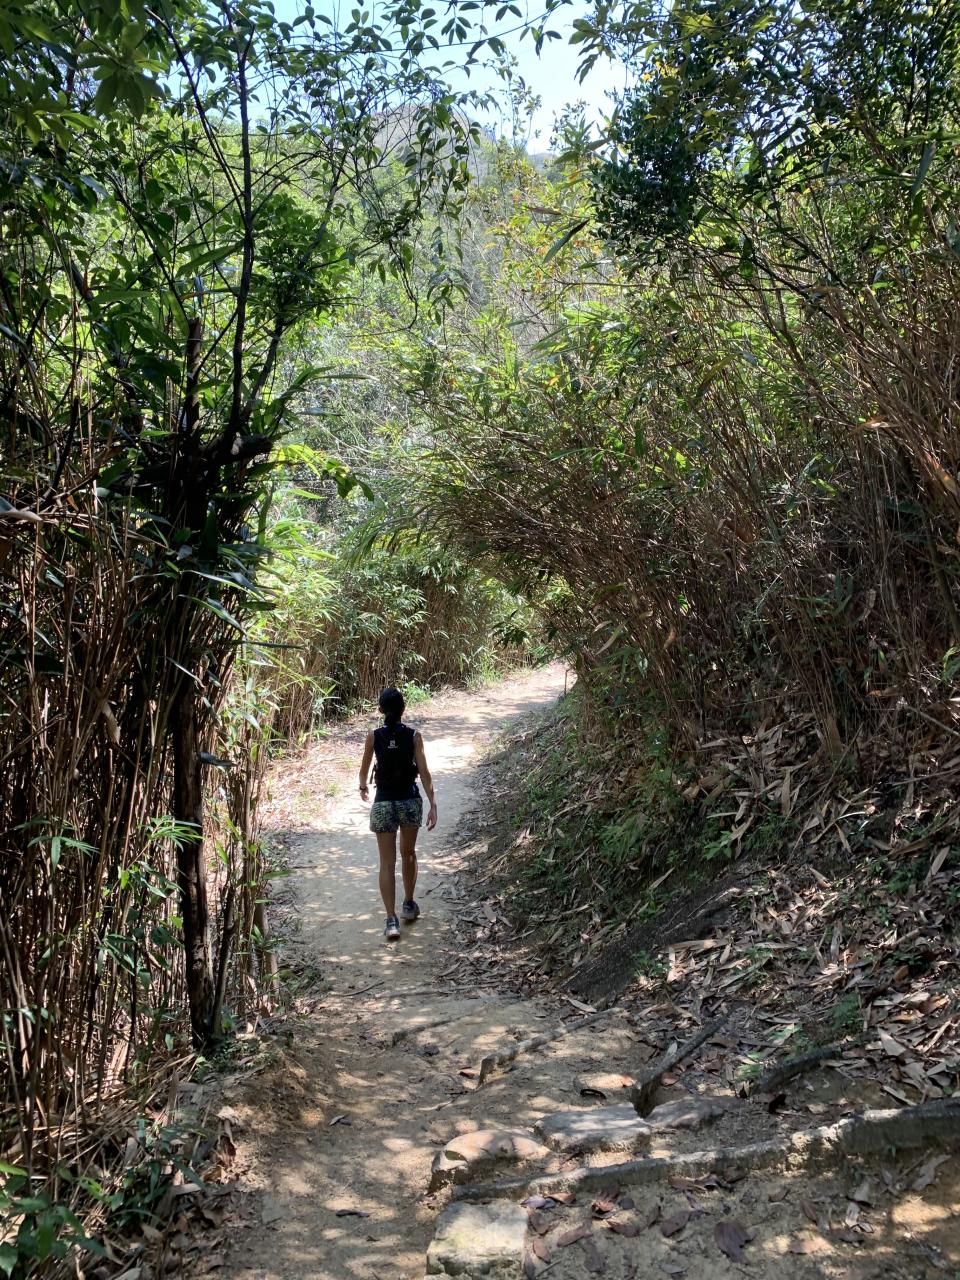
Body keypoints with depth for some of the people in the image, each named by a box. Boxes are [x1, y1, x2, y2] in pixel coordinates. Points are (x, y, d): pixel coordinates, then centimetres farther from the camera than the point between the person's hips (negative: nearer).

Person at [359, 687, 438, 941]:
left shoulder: (373, 736, -4)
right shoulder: (414, 735, -6)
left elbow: (365, 768, 9)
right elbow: (424, 772, -9)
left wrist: (363, 787, 30)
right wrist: (433, 805, -7)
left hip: (383, 803, -1)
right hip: (410, 801, 1)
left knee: (387, 862, 3)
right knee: (408, 854, 22)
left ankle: (392, 920, -3)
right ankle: (409, 905, 35)